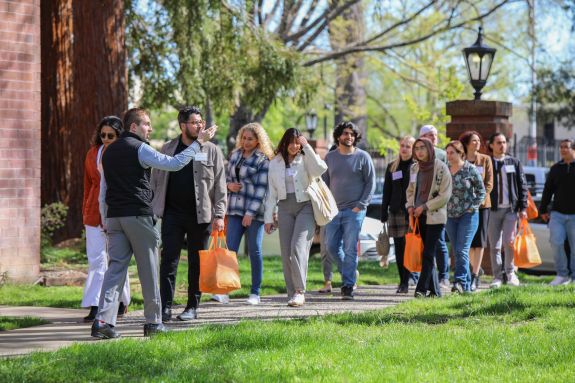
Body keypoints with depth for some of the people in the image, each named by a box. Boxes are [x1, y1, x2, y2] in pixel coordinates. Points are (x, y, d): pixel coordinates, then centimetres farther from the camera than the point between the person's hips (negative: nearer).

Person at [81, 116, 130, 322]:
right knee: (96, 260, -3)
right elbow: (88, 184, 15)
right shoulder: (92, 154, 7)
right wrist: (85, 212, 13)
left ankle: (122, 302, 21)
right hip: (95, 213, 3)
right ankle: (94, 307, -6)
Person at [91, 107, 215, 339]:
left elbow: (103, 191, 18)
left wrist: (105, 221, 21)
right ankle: (153, 322, 9)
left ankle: (103, 320, -13)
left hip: (114, 216, 6)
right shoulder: (139, 148, -7)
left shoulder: (109, 152, 16)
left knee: (116, 266, 1)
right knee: (148, 269, 4)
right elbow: (173, 164, -13)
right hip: (138, 215, -6)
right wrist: (199, 142, -7)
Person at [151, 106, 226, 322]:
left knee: (197, 263, 5)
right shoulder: (168, 149, 9)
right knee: (168, 260, -5)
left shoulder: (211, 151, 5)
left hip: (200, 215, -1)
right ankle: (166, 307, -5)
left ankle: (193, 307, 14)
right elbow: (156, 181, 12)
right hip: (172, 214, 1)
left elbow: (220, 186, 3)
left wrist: (219, 215, -5)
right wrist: (153, 210, 4)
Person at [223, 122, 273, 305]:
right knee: (230, 249, -5)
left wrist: (251, 213, -17)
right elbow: (226, 176, 23)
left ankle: (255, 293, 9)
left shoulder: (263, 161, -5)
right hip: (235, 210, 4)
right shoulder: (234, 155, 12)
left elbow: (261, 189, -11)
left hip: (254, 212, -4)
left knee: (254, 251, 1)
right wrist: (229, 185, -1)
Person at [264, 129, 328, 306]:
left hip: (305, 206, -4)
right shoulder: (275, 163, 12)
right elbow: (272, 192, 14)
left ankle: (300, 291, -19)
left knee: (298, 247, -18)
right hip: (285, 208, 4)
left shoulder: (306, 159, 3)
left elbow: (320, 169, -19)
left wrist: (307, 147, -12)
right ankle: (292, 293, 4)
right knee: (286, 252, 0)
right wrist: (269, 217, 10)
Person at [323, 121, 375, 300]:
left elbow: (371, 183, -1)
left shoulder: (362, 157, -1)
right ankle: (350, 272, 25)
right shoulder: (330, 157, 10)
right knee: (332, 247, 4)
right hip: (334, 210, 4)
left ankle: (348, 285, -6)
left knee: (350, 248, -8)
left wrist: (361, 205, -10)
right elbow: (324, 183, 15)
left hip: (354, 211, -4)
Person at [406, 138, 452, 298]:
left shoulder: (441, 168, -8)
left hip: (435, 217, -6)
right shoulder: (414, 168, 10)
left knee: (428, 254, -10)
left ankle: (421, 289, -14)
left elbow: (445, 195, -10)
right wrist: (410, 206, 3)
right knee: (426, 254, 8)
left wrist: (424, 207, -14)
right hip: (419, 217, 6)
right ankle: (434, 289, 14)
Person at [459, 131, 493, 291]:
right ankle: (476, 268, 28)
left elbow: (489, 183, 1)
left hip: (481, 204, 0)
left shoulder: (485, 160, 5)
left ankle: (474, 277, -6)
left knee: (479, 241, -6)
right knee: (467, 240, 4)